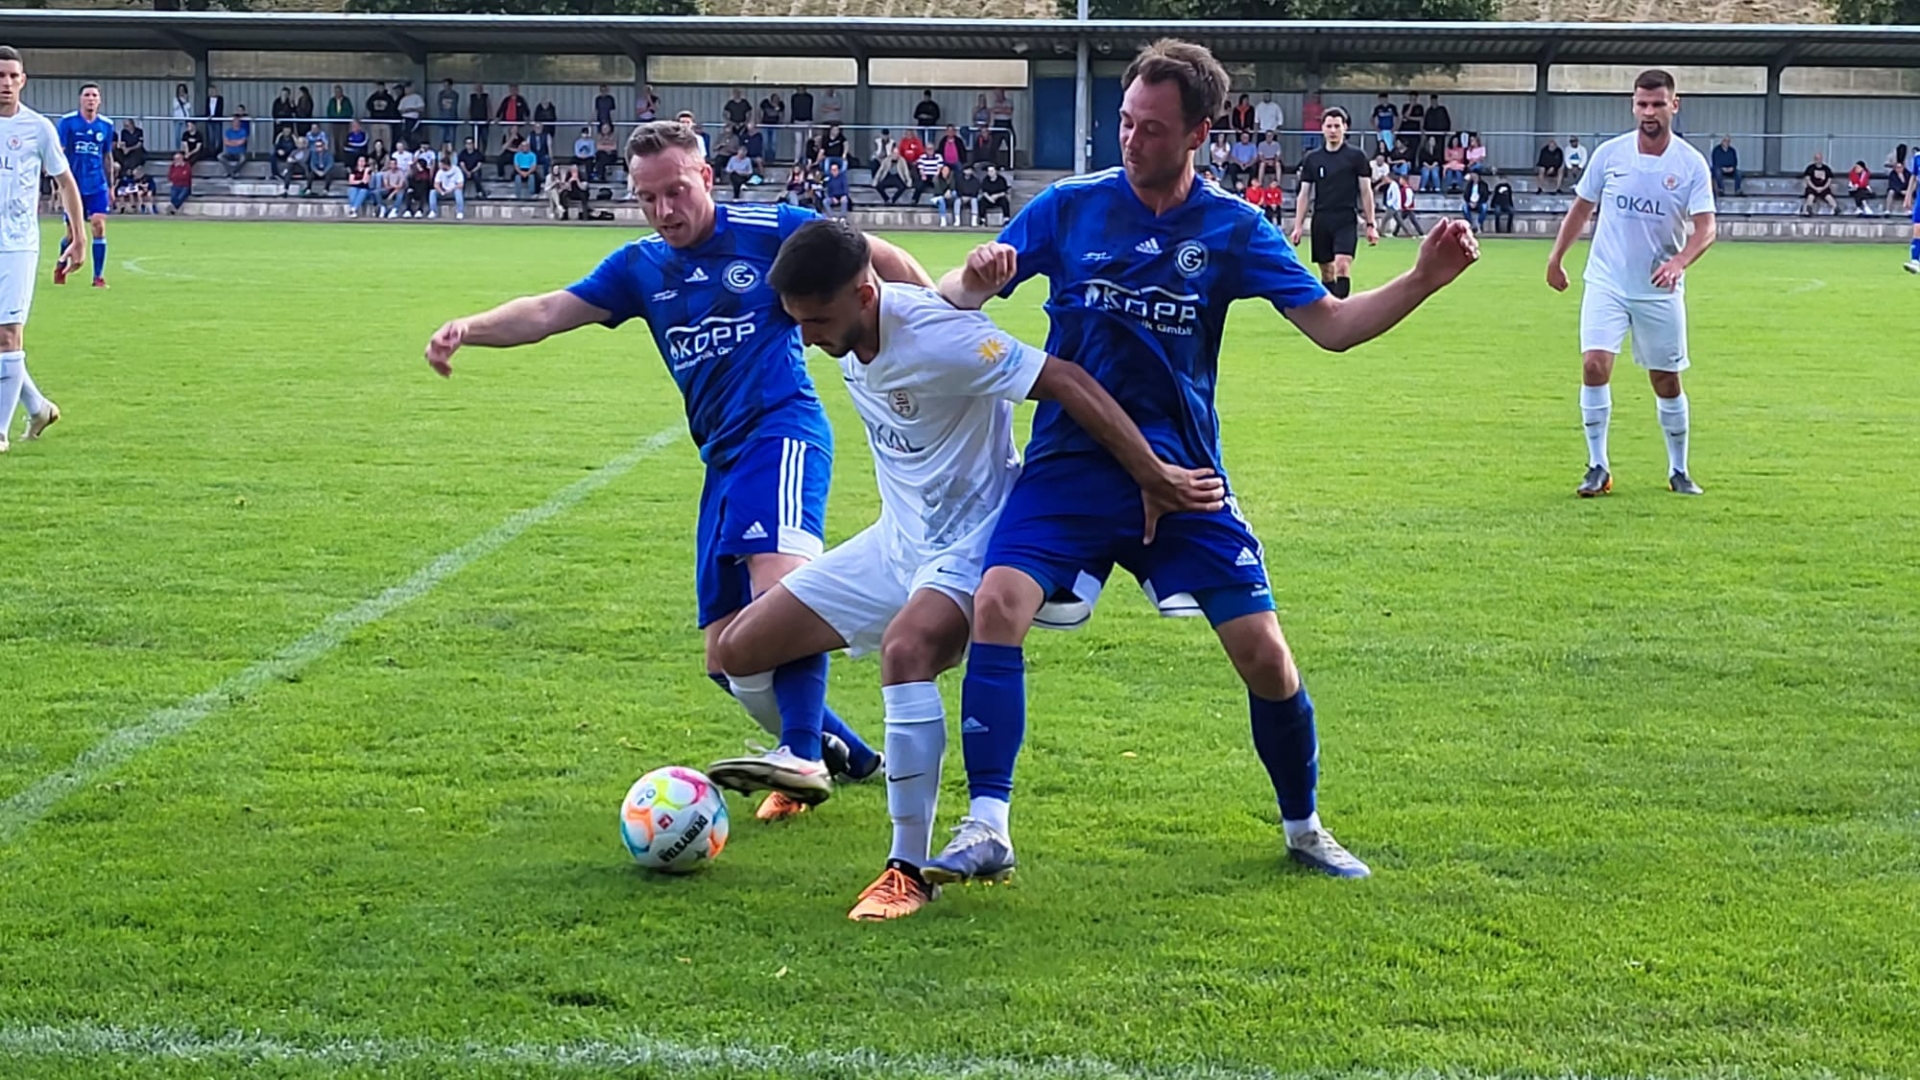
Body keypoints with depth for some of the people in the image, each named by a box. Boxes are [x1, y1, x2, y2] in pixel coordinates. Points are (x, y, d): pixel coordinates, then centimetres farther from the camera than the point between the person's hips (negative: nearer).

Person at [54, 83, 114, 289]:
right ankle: (61, 264, 34)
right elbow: (59, 152, -4)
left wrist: (111, 186, 16)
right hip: (74, 185, -2)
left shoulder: (106, 125, 6)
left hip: (97, 186, 2)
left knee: (99, 227, -10)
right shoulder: (68, 121, -4)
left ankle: (99, 276, -2)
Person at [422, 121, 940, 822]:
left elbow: (880, 259, 7)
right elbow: (546, 312, 3)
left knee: (777, 570, -34)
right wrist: (469, 329, -14)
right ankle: (844, 754, 19)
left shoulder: (768, 231, 0)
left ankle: (802, 751, -39)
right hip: (722, 460, 7)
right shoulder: (640, 267, 13)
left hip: (782, 429, -7)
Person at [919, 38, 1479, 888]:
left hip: (1183, 473, 1)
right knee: (997, 604, -24)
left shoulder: (1233, 228, 1)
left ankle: (1304, 827, 22)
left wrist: (1423, 279, -16)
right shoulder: (1068, 207, -1)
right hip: (1069, 466, -1)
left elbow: (1332, 325, 0)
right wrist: (975, 279, -27)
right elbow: (956, 299, -3)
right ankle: (985, 831, -17)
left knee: (1263, 653, -3)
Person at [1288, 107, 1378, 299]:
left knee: (1342, 267, -18)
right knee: (1327, 274, 7)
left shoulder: (1356, 156, 1)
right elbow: (1304, 195, 11)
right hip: (1321, 221, 3)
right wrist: (1297, 226, 5)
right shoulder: (1312, 159, 9)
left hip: (1345, 220, -3)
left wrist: (1370, 224, -2)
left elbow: (1366, 191, 2)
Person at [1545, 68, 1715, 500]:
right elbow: (1581, 208, 11)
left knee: (1667, 383, 7)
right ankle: (1597, 467, -5)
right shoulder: (1609, 154, -2)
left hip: (1660, 291, 0)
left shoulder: (1691, 164, -6)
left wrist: (1679, 262, -30)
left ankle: (1679, 471, 25)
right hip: (1607, 283, 0)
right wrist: (1555, 259, 14)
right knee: (1594, 365, -16)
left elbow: (1705, 228, -12)